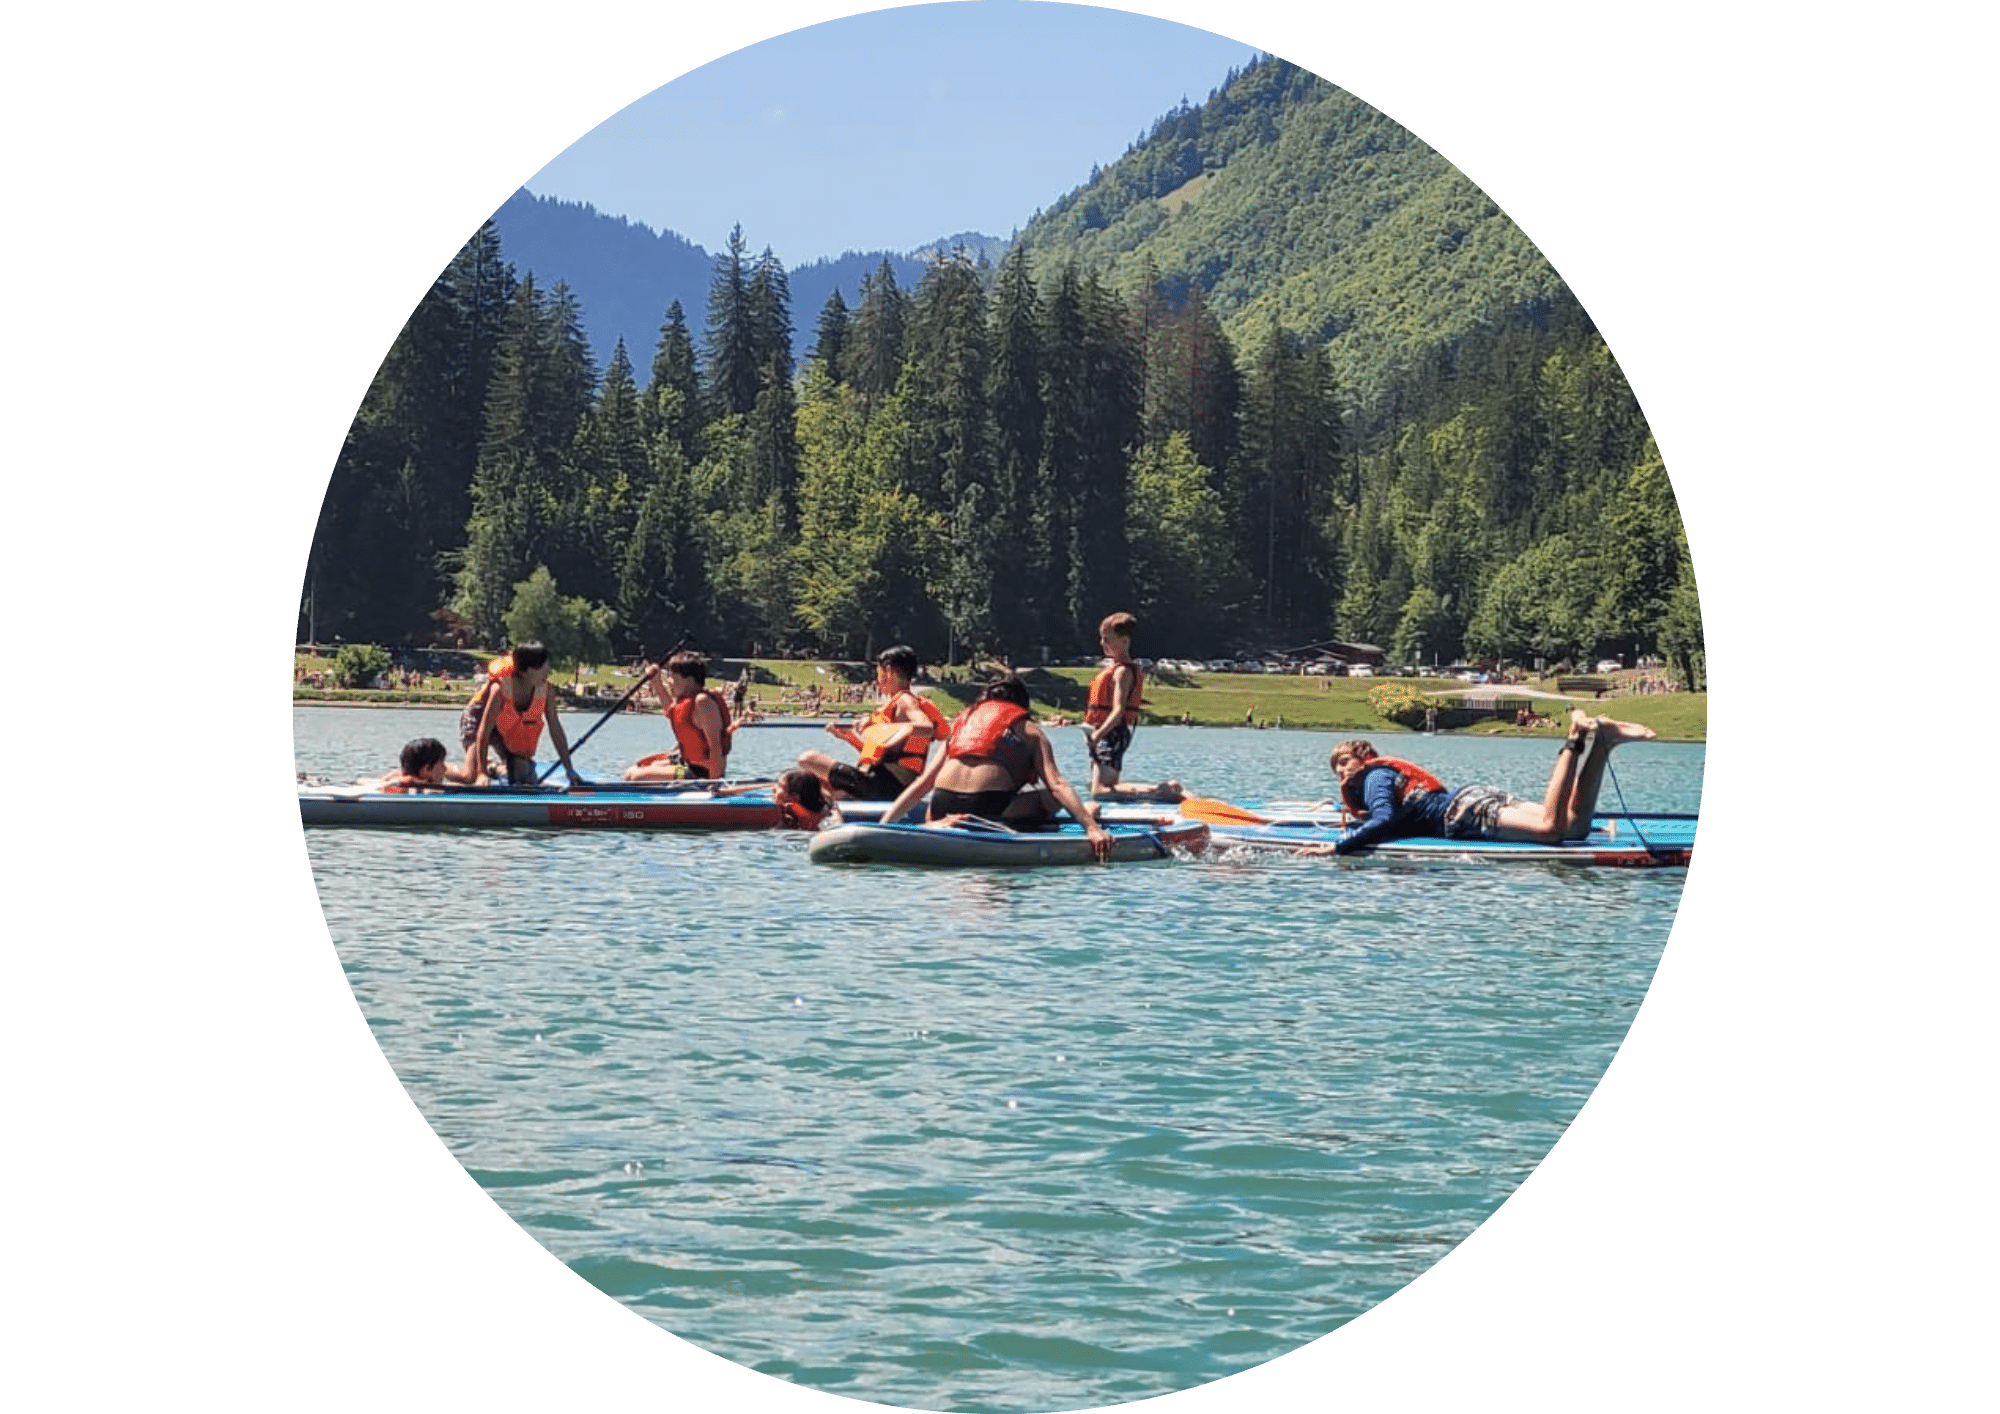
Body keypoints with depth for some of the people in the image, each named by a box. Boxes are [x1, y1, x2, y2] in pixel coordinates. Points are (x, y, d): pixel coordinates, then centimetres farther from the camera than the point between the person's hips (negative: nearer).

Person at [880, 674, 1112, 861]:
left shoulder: (963, 720, 27)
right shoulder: (1029, 731, 16)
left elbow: (922, 783, 21)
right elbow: (1057, 784, 1)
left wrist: (884, 824, 22)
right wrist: (1092, 827, -6)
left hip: (942, 810, 4)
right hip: (988, 807, -4)